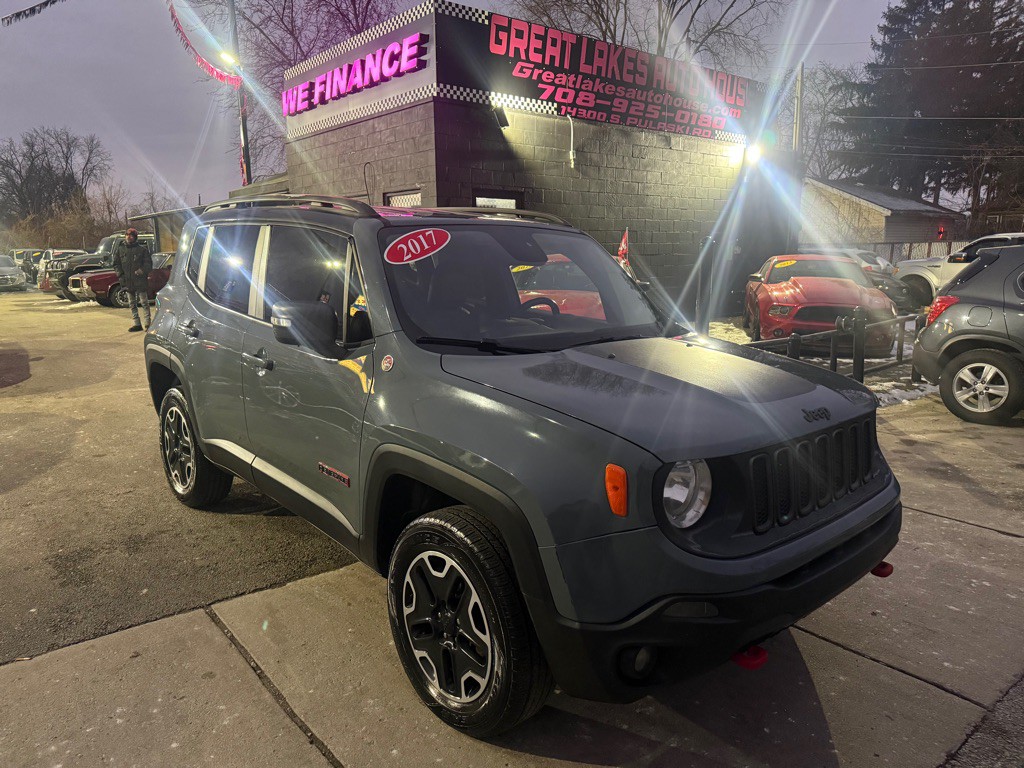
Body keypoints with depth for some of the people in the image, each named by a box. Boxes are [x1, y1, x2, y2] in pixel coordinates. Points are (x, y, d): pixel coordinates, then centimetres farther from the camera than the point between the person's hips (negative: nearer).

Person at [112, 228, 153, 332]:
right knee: (132, 304, 9)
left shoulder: (142, 249, -2)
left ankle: (148, 323, 5)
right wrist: (120, 275, -2)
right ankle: (137, 324, 16)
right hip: (127, 281, 4)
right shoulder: (119, 249, 8)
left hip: (140, 281, -4)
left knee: (144, 302, -1)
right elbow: (116, 264, 12)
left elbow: (148, 263, -2)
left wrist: (142, 270, -20)